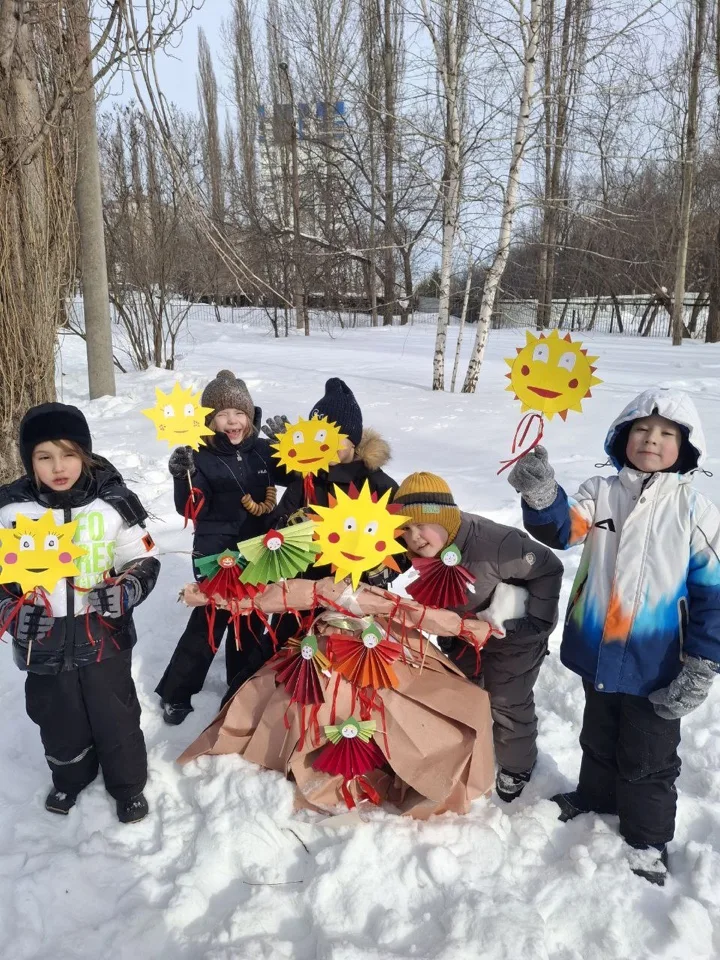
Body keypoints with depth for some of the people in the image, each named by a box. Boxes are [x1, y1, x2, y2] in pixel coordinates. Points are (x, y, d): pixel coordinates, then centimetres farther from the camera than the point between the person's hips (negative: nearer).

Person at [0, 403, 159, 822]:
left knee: (116, 717, 14)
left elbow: (145, 560, -1)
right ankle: (70, 778, 50)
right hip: (45, 644, 2)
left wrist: (127, 590, -19)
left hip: (105, 638, -1)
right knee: (59, 721, 21)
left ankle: (128, 784, 39)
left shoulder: (112, 504, -11)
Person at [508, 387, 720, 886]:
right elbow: (563, 528, -23)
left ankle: (648, 837, 38)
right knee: (598, 739, 25)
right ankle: (596, 797, 50)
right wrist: (542, 495, -45)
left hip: (657, 666, -2)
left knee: (647, 758, 15)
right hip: (597, 653, 3)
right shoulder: (601, 492, -5)